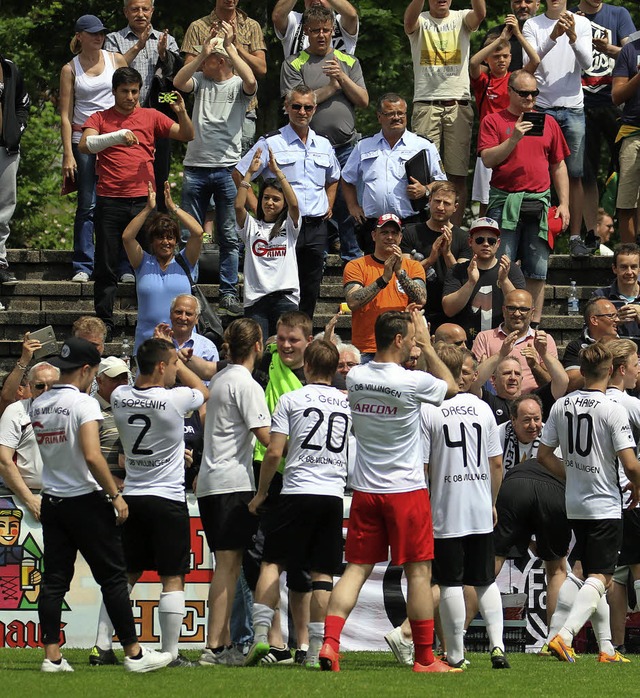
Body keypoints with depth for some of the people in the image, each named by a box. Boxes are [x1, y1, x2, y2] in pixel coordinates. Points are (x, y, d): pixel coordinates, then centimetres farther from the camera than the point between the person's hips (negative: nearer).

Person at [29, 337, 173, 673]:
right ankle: (134, 654, 2)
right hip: (86, 501, -6)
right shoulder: (83, 403, -15)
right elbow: (92, 457, -24)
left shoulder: (37, 406, 6)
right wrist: (115, 495, -17)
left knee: (54, 579, 7)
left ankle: (52, 656, 4)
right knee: (112, 578, 0)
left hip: (51, 502, 6)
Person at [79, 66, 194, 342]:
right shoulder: (100, 119, 8)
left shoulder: (150, 117, 10)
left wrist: (182, 113, -12)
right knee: (106, 268, 2)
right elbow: (85, 145, -10)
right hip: (110, 202, -1)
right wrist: (118, 136, -22)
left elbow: (187, 135, 7)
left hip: (143, 200, 1)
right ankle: (104, 324, 6)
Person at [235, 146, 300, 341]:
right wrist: (250, 173, -6)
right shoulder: (252, 226, 14)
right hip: (255, 300, 1)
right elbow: (238, 206, -3)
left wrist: (277, 172, -9)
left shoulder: (288, 227, 12)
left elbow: (294, 204, -7)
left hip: (285, 298, -1)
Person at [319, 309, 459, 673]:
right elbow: (451, 386, 5)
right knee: (419, 572, 4)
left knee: (356, 569, 6)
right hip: (407, 490, -5)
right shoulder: (414, 382, -15)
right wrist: (427, 346, 11)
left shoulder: (355, 377, 0)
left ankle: (330, 642, -10)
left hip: (365, 490, 5)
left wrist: (417, 343, 20)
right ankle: (425, 657, 9)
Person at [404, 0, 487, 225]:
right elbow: (410, 18, -18)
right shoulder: (419, 21, 7)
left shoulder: (461, 19, 10)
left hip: (458, 105, 1)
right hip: (426, 104, -1)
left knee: (458, 175, 1)